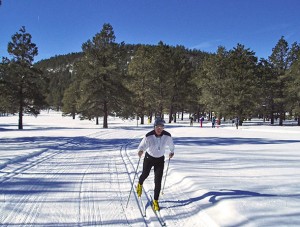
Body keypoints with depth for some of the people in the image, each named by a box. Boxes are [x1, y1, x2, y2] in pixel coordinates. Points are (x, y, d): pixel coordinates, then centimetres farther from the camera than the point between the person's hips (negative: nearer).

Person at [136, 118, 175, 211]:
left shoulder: (167, 136, -17)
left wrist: (172, 151, 21)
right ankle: (140, 184, 58)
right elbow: (143, 145, -34)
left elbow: (171, 144, 3)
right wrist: (140, 150, -57)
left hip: (160, 159, 1)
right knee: (145, 174, 21)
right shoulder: (149, 136, -25)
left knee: (158, 181, -4)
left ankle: (155, 201, 11)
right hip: (149, 158, -1)